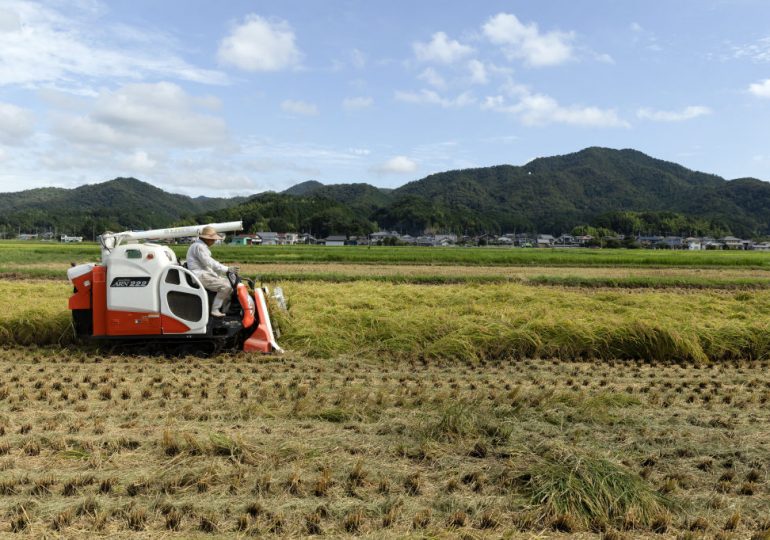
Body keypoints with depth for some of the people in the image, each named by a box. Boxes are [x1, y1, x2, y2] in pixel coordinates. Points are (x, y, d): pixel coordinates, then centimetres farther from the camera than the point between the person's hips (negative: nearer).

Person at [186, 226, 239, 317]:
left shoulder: (203, 246, 20)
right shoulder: (198, 246, -15)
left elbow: (210, 263, 22)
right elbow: (210, 263, -24)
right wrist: (227, 269, -25)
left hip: (206, 273, 11)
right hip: (200, 276, -11)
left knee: (228, 282, 9)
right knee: (225, 286, -22)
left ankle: (225, 310, 6)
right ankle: (215, 310, -15)